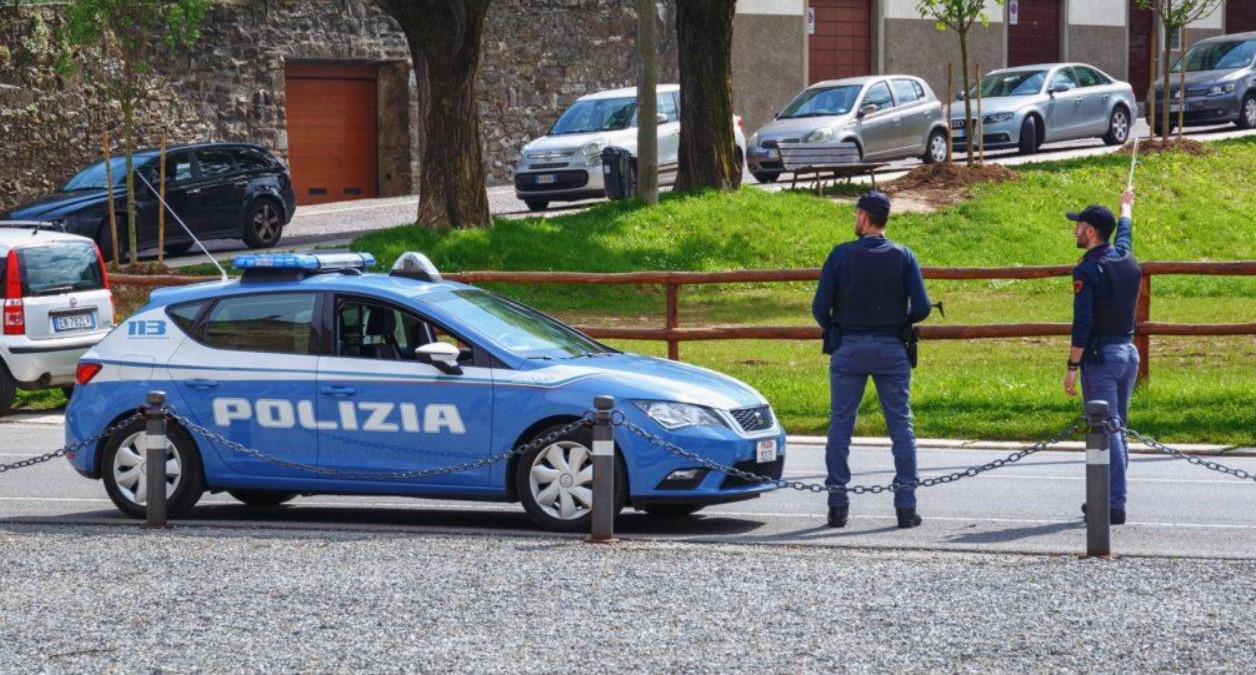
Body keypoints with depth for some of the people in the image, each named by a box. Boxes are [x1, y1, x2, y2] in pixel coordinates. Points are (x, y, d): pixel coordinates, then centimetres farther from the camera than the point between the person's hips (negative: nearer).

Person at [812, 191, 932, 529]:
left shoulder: (842, 255, -4)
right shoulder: (903, 256, -1)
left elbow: (820, 307, -5)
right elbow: (921, 307, -5)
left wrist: (832, 331, 15)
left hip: (848, 349, -1)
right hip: (892, 350, 1)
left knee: (840, 426, 6)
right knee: (901, 427, 5)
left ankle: (838, 504, 3)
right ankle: (906, 505, 1)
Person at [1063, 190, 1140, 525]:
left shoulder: (1088, 270, -13)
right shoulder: (1127, 259, 8)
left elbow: (1082, 324, -18)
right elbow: (1124, 232, 33)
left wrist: (1072, 366, -15)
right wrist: (1126, 207, 54)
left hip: (1100, 356, -8)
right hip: (1129, 351, 8)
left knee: (1106, 431, -8)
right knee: (1117, 429, 14)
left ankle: (1115, 504, -11)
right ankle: (1107, 498, 21)